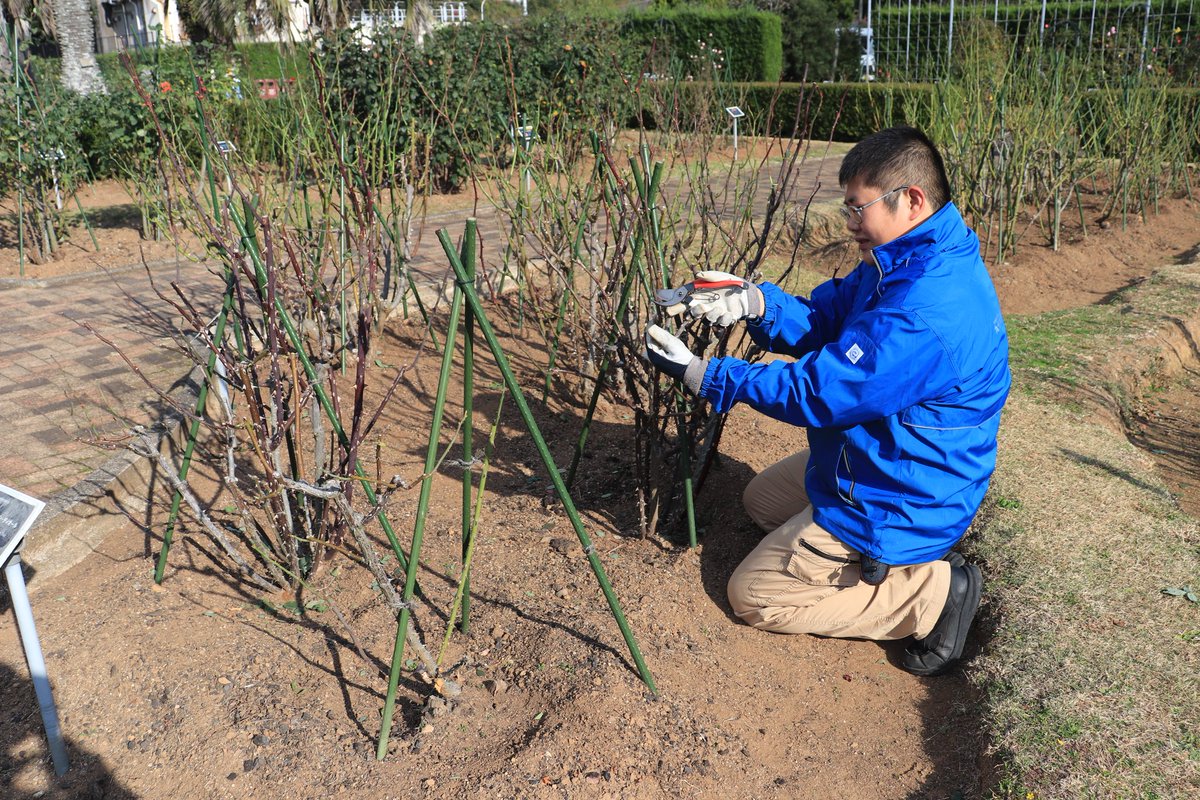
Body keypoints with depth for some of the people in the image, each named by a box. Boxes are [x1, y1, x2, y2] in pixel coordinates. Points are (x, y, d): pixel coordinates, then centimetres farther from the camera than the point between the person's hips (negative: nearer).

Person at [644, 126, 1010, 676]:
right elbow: (821, 320, 3)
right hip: (870, 460, 10)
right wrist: (754, 302, -16)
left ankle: (929, 594, -1)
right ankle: (912, 560, 15)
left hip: (895, 502, -10)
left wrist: (700, 375, -22)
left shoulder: (927, 312, -34)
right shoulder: (904, 262, -2)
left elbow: (816, 393, -29)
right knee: (760, 500, 27)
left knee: (751, 595, -1)